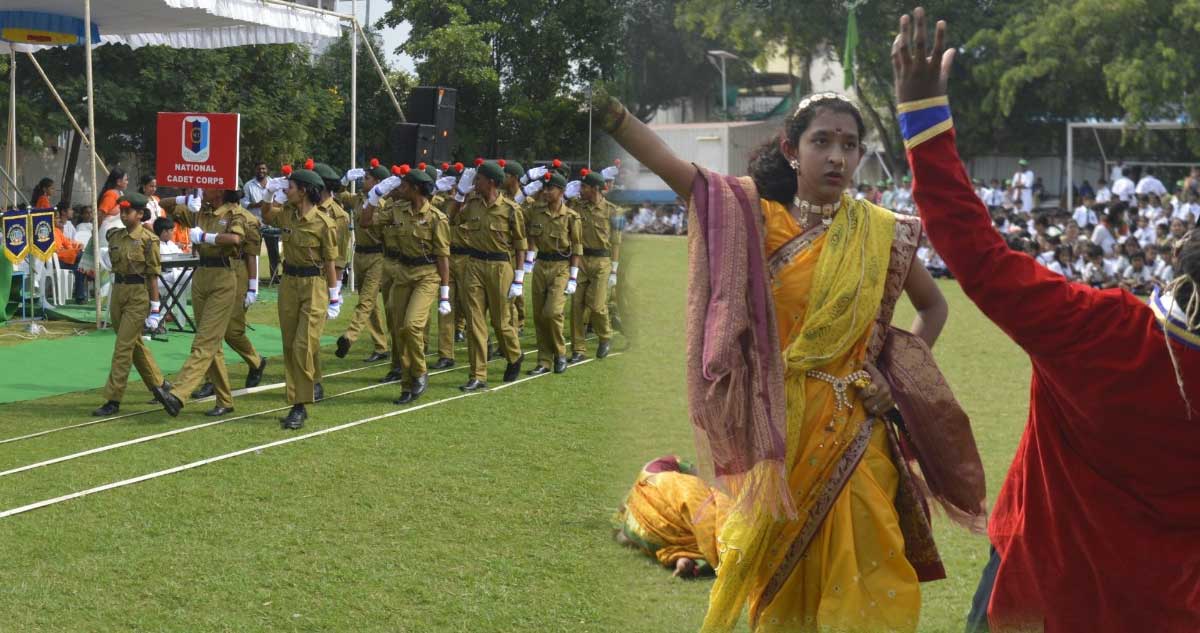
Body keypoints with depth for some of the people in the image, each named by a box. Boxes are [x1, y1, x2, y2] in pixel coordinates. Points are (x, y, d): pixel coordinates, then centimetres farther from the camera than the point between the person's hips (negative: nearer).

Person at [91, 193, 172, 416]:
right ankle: (158, 384, 32)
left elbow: (153, 275, -9)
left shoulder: (148, 239, -9)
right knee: (135, 344, 16)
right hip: (118, 292, 7)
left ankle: (113, 400, -6)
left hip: (138, 295, -7)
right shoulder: (114, 236, 9)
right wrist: (111, 302, 18)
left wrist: (154, 308, -11)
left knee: (123, 347, -8)